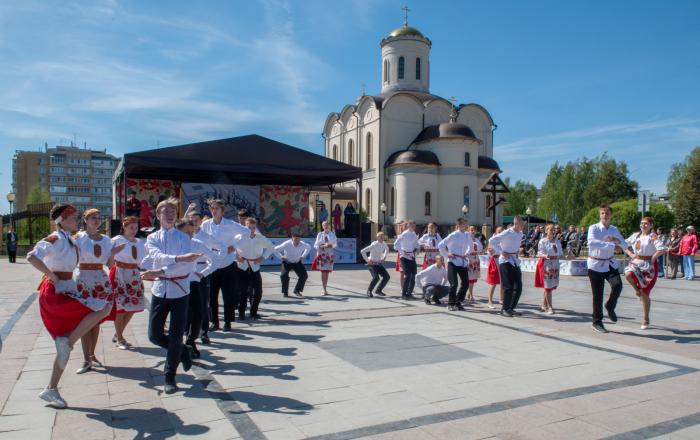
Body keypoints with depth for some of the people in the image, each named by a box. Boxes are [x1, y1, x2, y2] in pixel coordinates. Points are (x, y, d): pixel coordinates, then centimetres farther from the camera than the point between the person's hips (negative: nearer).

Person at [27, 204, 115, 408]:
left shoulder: (68, 240, 14)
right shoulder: (55, 239, -13)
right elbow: (32, 257, -27)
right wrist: (51, 276, -21)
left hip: (67, 291, 9)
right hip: (56, 292, -9)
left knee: (66, 344, 12)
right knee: (104, 307, -19)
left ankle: (51, 389, 21)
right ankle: (67, 341, -9)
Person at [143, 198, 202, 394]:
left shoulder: (183, 238, -2)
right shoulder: (152, 238, 6)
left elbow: (187, 265, -16)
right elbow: (158, 257, -15)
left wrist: (159, 272, -24)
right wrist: (180, 258, -32)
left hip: (179, 290, -3)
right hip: (159, 290, 3)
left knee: (175, 336, 0)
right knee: (154, 335, 5)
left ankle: (170, 378, 18)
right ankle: (183, 351, 33)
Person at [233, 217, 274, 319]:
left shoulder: (261, 238, -4)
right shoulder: (239, 237, -10)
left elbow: (271, 247, 13)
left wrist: (263, 257, 1)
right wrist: (236, 256, -8)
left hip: (255, 267, 3)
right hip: (242, 267, -2)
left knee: (258, 291, 3)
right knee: (242, 291, -3)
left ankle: (253, 312, 20)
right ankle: (241, 312, 12)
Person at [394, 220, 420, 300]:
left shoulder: (414, 234, 10)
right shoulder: (404, 234, -10)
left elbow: (417, 244, 23)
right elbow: (396, 244, -15)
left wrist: (416, 248, 2)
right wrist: (403, 252, -17)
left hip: (412, 257, 7)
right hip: (405, 257, -7)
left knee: (414, 275, 4)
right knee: (407, 275, -11)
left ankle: (409, 293, 16)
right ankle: (404, 294, 0)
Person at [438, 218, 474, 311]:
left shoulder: (468, 235, 4)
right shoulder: (453, 235, -12)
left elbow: (471, 245, 25)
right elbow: (440, 245, -12)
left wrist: (467, 253, 11)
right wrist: (446, 255, -9)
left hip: (463, 262, 6)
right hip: (453, 262, -6)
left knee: (465, 282, 3)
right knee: (454, 283, -8)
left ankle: (458, 302, 19)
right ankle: (450, 304, 8)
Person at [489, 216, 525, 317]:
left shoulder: (520, 234, 7)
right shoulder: (507, 233, -15)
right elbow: (492, 240, -19)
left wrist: (517, 251, 10)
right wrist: (502, 252, -17)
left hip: (515, 261, 7)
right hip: (506, 261, -7)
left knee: (518, 286, 7)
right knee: (509, 286, -5)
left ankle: (511, 308, 19)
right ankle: (504, 309, 8)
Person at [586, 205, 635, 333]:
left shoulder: (614, 230, 9)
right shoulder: (594, 228, -9)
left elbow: (624, 244, 6)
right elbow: (592, 242, -28)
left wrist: (616, 240, -15)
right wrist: (612, 245, -30)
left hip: (610, 264, 4)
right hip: (596, 265, -4)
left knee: (617, 285, -19)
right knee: (597, 294, 1)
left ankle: (610, 306, 12)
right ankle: (597, 322, 17)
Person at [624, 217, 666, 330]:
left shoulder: (653, 237, -9)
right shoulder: (636, 235, 8)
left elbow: (662, 249, -24)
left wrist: (653, 258, -19)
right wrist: (630, 254, 5)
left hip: (649, 265, -4)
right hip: (636, 263, 4)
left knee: (645, 295, 0)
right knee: (628, 274, -33)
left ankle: (646, 320, 16)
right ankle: (637, 290, 0)